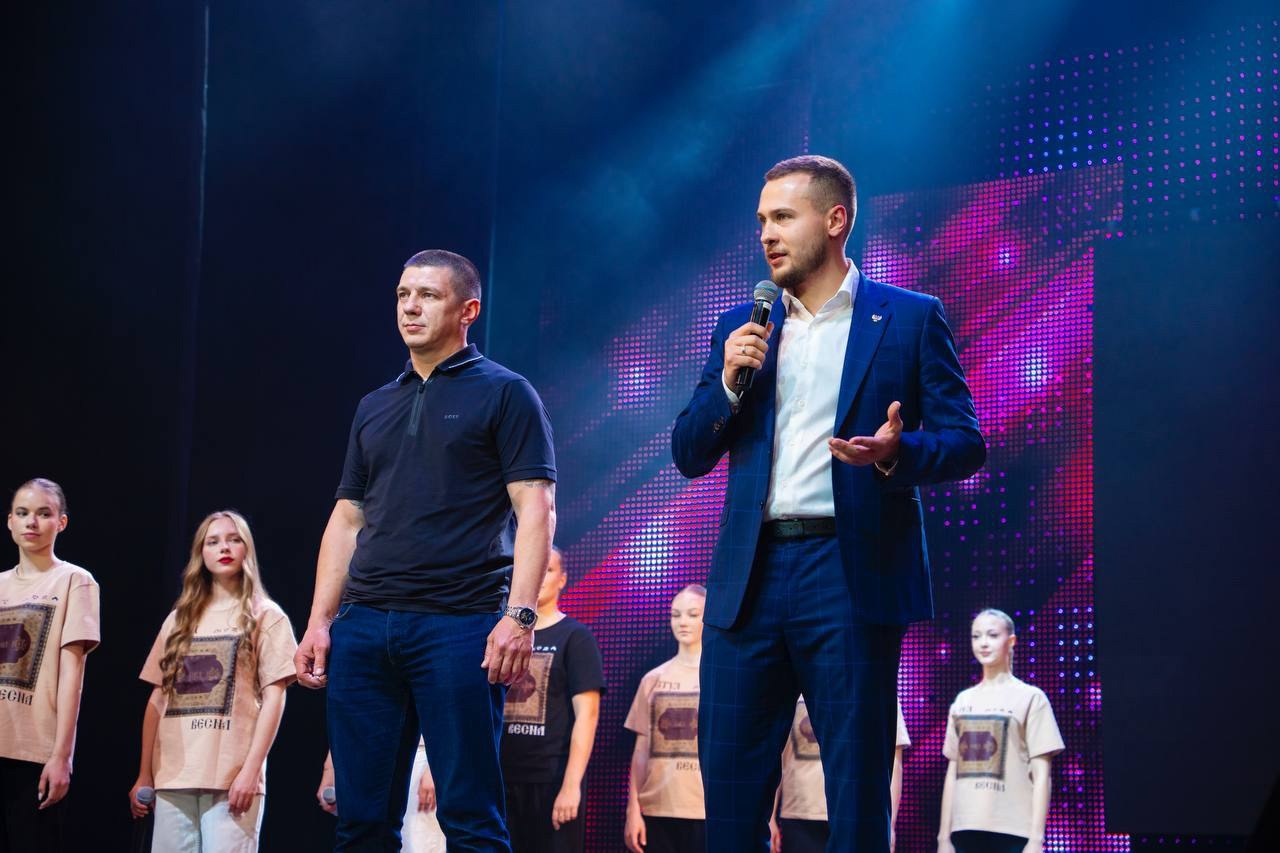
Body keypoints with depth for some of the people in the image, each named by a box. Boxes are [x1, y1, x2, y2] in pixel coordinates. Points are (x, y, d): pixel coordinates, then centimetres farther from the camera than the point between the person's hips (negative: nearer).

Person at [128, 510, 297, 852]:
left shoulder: (265, 617, 6)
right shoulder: (179, 620, 18)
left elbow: (273, 698, -2)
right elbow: (157, 699, 16)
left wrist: (251, 770, -12)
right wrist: (144, 774, 9)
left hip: (232, 778, -4)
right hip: (173, 776, 4)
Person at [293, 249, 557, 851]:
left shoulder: (503, 394, 4)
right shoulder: (375, 409, 21)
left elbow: (536, 510, -5)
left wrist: (519, 614, -17)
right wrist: (319, 621, 11)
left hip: (460, 625, -5)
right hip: (363, 627, 6)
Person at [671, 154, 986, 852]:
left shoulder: (910, 318, 4)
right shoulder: (741, 328, 15)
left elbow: (965, 442, 0)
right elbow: (688, 456, 12)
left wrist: (896, 452, -20)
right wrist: (730, 382, -4)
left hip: (851, 573, -4)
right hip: (748, 578, 4)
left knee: (857, 790, 1)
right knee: (729, 779, 5)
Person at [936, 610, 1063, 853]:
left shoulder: (1031, 697, 3)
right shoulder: (963, 701, 16)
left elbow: (1041, 774, -3)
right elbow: (953, 773, 15)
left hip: (1013, 831, -4)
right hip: (966, 829, 4)